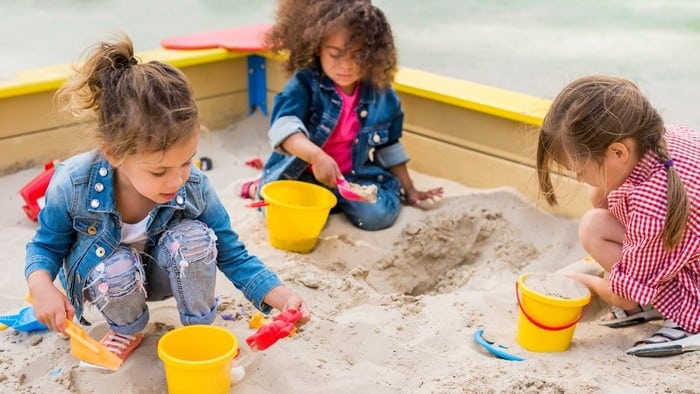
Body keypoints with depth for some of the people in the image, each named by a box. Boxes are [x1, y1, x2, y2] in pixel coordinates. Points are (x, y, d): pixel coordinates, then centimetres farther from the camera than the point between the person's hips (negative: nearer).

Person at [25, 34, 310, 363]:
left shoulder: (194, 187, -26)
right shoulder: (74, 186, -30)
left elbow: (233, 256, -16)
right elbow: (46, 246, -10)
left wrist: (282, 298, -31)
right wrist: (42, 286, -33)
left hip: (163, 274, 1)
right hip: (108, 280, -1)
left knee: (193, 238, -31)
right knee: (117, 268, -36)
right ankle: (127, 330, 0)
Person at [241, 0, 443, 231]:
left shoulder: (381, 95, -3)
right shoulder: (305, 83, -15)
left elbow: (389, 147, 11)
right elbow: (284, 126, -32)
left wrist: (408, 190, 14)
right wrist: (318, 157, -47)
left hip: (356, 176, 2)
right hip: (300, 174, -2)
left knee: (378, 214, -23)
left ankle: (339, 197, 10)